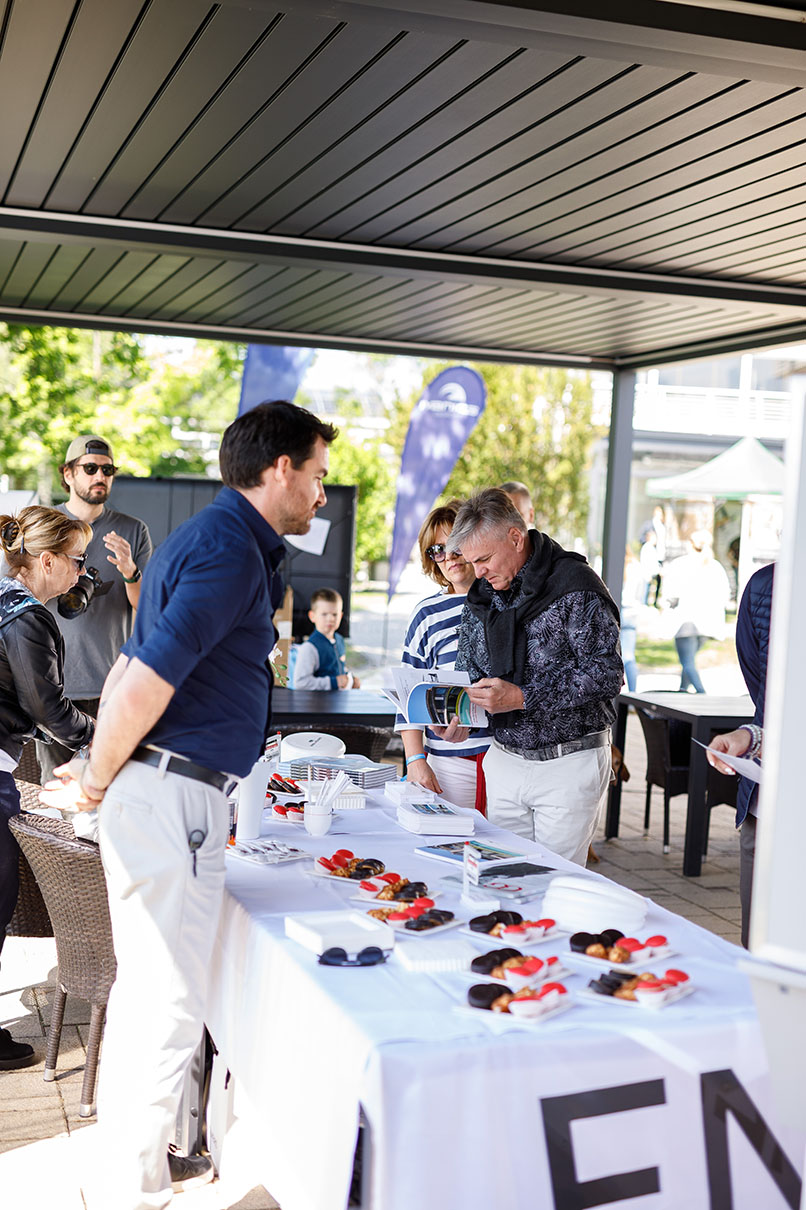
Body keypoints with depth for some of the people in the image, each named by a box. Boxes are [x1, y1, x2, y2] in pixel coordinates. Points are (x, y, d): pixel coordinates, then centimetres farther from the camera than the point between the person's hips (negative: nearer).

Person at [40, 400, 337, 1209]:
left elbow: (131, 669, 19)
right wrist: (96, 784, -11)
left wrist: (101, 772, 15)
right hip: (172, 797, -11)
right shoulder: (232, 549, -16)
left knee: (146, 991, 21)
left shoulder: (210, 539, 17)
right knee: (167, 1007, -1)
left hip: (162, 794, 11)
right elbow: (147, 681, -24)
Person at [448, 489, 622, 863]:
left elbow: (606, 674, -19)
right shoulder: (483, 594, 9)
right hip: (504, 760, 6)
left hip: (569, 765, -6)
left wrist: (522, 697, -23)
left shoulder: (575, 587, -13)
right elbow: (468, 668, 18)